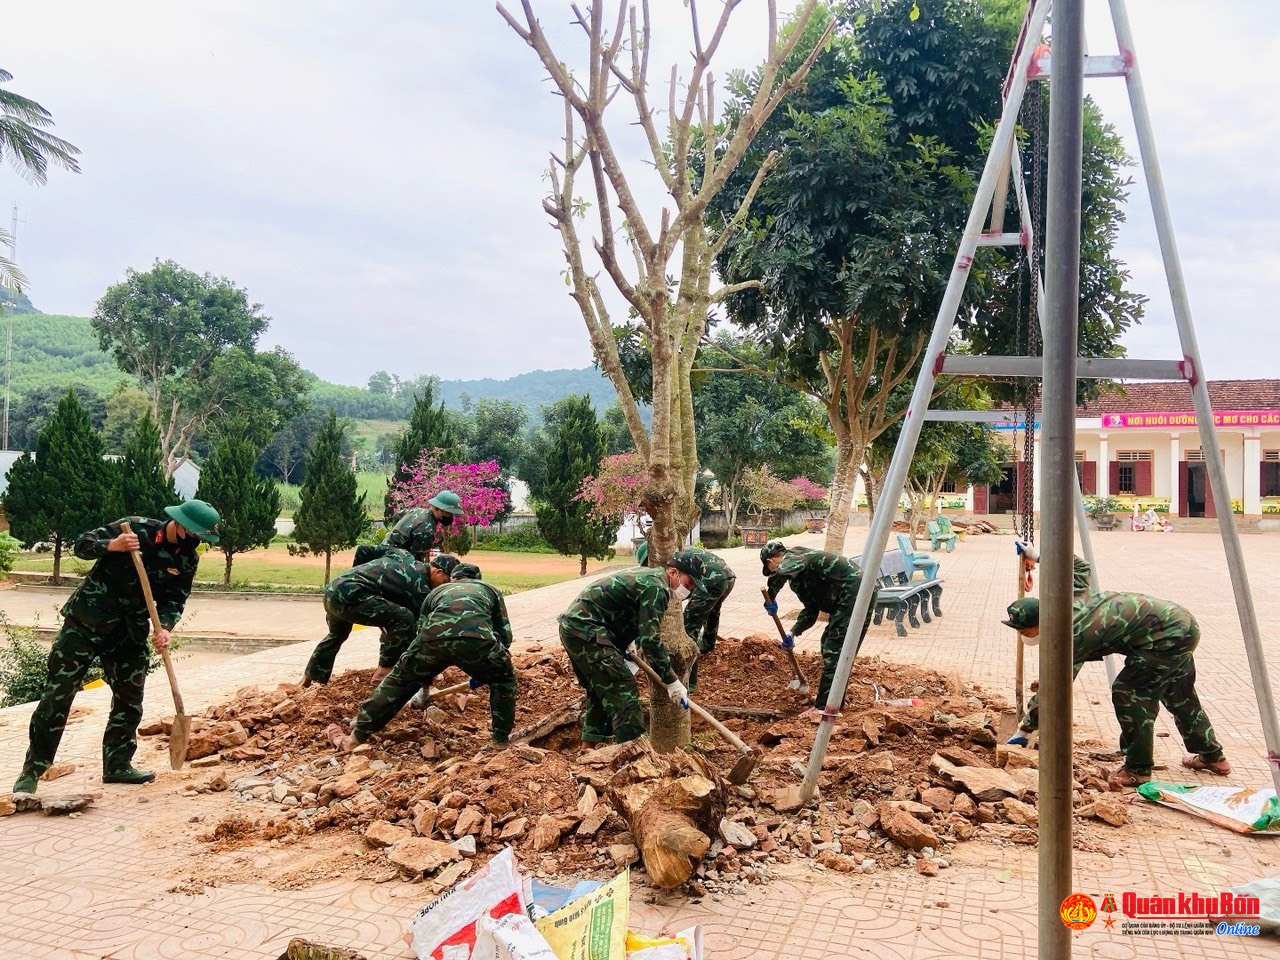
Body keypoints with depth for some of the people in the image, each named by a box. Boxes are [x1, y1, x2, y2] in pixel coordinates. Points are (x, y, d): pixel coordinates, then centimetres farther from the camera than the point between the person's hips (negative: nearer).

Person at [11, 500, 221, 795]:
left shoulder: (188, 559, -2)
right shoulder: (136, 529, -15)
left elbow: (173, 601, -1)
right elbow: (81, 544, -12)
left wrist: (164, 627, -21)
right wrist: (111, 545, -32)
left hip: (129, 632, 5)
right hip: (86, 622, -5)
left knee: (130, 698, 8)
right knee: (59, 693, -3)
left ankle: (117, 764, 21)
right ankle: (32, 769, 6)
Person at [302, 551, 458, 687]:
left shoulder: (405, 557, 16)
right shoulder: (420, 587, -6)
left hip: (332, 589, 10)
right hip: (348, 595, -10)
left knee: (337, 635, 37)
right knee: (404, 618, -15)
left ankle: (310, 677, 50)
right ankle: (383, 673, -8)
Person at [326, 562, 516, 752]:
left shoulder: (437, 591, 42)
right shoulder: (490, 589, 38)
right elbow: (505, 635, 31)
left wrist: (425, 686, 56)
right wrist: (483, 672, 45)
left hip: (435, 637, 2)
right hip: (477, 640, -1)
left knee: (399, 682, 23)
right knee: (504, 681, 28)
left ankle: (354, 738, 27)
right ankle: (501, 741, 27)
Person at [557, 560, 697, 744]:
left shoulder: (647, 575, 17)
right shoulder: (656, 587, -14)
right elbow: (650, 639, -20)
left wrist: (627, 641, 15)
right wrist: (671, 681, -18)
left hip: (572, 624, 11)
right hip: (585, 630, -11)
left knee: (600, 689, 20)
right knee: (623, 690, -10)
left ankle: (590, 746, 28)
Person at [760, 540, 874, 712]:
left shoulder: (793, 558, -9)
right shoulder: (799, 567, 19)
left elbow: (779, 575, -35)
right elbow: (811, 610, 21)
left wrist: (770, 600, -18)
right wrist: (793, 633, 12)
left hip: (855, 596, -11)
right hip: (847, 599, 11)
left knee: (834, 652, -9)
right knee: (828, 644, 21)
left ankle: (823, 707, -6)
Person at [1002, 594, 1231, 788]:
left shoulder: (1073, 634, -27)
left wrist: (1025, 729, -18)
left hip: (1168, 636, -10)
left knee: (1128, 694, -8)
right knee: (1179, 696, 24)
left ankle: (1138, 769, 4)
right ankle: (1212, 757, 43)